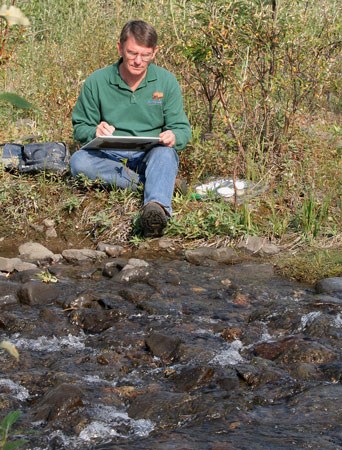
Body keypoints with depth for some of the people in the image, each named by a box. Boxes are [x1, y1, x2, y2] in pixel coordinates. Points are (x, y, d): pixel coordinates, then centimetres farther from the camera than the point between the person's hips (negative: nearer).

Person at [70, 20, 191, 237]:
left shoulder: (167, 81, 4)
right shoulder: (96, 82, 2)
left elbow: (182, 128, 5)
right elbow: (80, 128, 7)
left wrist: (174, 137, -21)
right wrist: (95, 132, -18)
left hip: (151, 156, -1)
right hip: (109, 157, 1)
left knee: (165, 154, -36)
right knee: (79, 161, -31)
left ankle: (158, 206, -67)